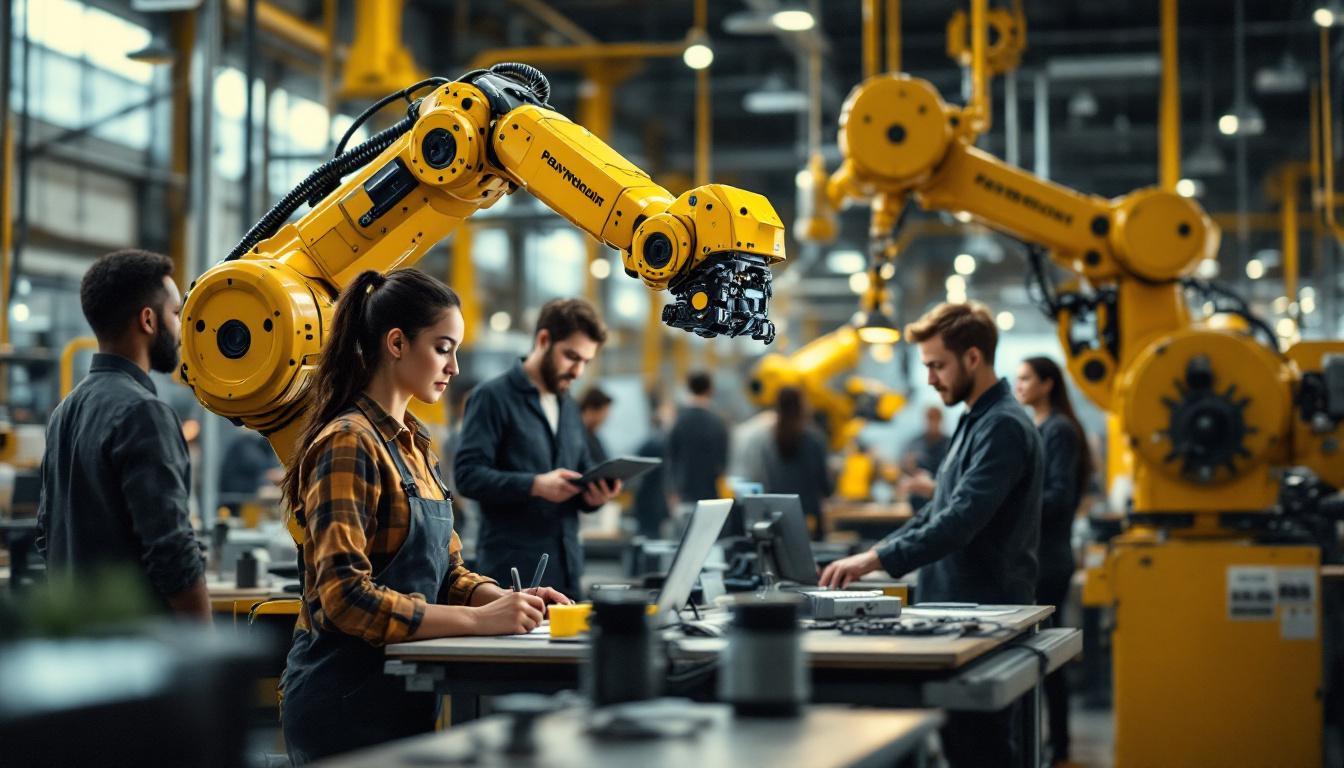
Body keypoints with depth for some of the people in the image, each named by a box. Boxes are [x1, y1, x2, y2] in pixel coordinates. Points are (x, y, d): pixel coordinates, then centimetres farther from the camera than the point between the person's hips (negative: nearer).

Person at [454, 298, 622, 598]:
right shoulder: (493, 396, -5)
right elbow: (468, 474, -14)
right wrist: (534, 485, -26)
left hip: (566, 568, 7)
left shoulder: (569, 407, 19)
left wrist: (594, 494, -2)